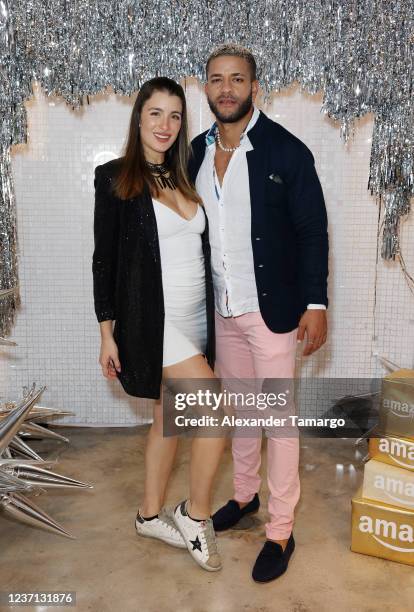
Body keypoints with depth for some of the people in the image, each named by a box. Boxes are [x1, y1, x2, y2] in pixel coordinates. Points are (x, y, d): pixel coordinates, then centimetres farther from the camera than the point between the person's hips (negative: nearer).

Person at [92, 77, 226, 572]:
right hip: (152, 318, -6)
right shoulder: (115, 177, -5)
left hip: (195, 317, 6)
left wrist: (212, 316, 12)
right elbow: (104, 258, -6)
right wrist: (107, 333, -7)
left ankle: (151, 514, 30)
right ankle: (196, 514, 8)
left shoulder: (183, 177, 11)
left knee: (170, 416, 13)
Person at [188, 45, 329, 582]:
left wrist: (316, 304, -13)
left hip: (271, 310, -5)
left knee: (278, 420, 3)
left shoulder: (286, 150, -11)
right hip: (221, 310, 6)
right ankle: (245, 494, 40)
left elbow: (312, 232, -9)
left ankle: (280, 532, 18)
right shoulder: (198, 150, 5)